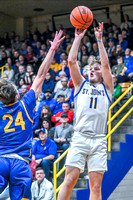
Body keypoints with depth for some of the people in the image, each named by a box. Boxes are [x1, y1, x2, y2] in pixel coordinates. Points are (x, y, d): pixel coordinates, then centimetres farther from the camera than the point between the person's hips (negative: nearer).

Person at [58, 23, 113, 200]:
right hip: (79, 137, 0)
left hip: (99, 140, 0)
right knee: (70, 180, -11)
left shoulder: (106, 88, 16)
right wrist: (78, 38, 9)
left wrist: (99, 40, 4)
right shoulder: (81, 84, 19)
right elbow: (72, 61, 8)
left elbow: (106, 64, 3)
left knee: (96, 186, -3)